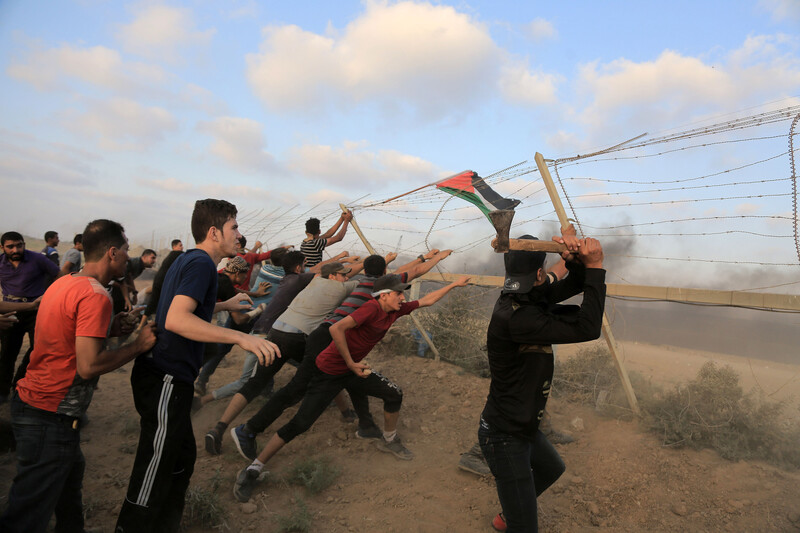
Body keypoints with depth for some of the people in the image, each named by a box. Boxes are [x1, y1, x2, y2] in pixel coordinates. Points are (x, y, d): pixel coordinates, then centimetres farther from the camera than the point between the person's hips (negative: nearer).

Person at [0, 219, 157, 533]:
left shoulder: (63, 283, 7)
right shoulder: (96, 295, -21)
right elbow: (88, 366, -26)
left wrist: (113, 327, 8)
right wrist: (139, 345, -15)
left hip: (28, 398, 10)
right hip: (51, 417, -10)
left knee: (71, 471, 26)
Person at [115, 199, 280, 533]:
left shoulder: (188, 259, 14)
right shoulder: (201, 263, -17)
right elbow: (176, 320, -31)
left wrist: (226, 305, 28)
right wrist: (241, 337, -36)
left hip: (166, 378, 11)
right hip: (165, 380, -11)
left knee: (182, 458, 22)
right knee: (154, 474, 0)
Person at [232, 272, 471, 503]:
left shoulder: (395, 310, -1)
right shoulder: (373, 308, -24)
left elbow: (426, 300, 12)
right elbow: (336, 329, -32)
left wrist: (454, 284, 16)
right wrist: (351, 363, -24)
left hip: (353, 368, 8)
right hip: (329, 372, -8)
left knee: (394, 394, 2)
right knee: (299, 424, -10)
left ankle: (389, 441, 29)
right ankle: (251, 471, 5)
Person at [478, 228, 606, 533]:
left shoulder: (523, 299, -3)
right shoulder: (515, 316, -33)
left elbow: (575, 284, 3)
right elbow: (587, 328, -35)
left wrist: (575, 259, -18)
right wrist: (595, 266, -27)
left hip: (523, 427, 10)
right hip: (504, 437, -10)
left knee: (552, 469, 36)